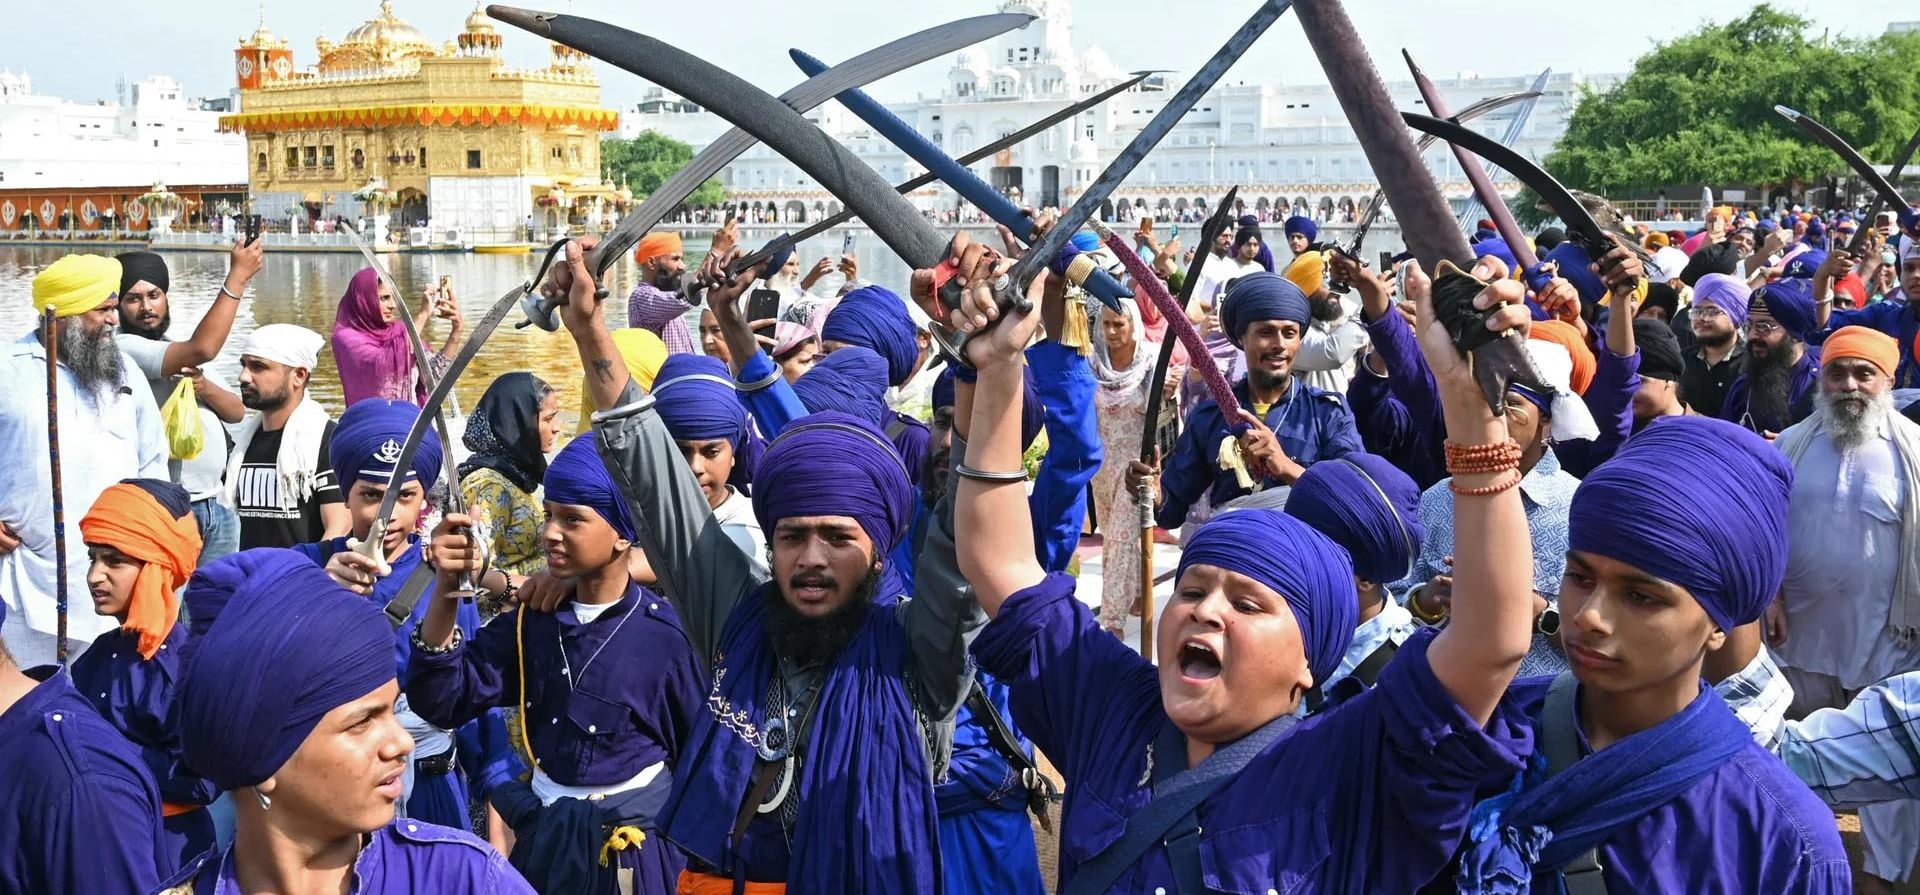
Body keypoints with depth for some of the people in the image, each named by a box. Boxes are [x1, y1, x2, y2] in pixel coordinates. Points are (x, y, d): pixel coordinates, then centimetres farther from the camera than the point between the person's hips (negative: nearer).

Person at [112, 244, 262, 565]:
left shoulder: (175, 351, 19)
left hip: (215, 507, 8)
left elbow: (236, 412, 13)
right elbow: (201, 349, -25)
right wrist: (237, 277, -19)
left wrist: (205, 387, -9)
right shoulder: (123, 348, -10)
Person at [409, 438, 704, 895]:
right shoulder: (534, 618, -1)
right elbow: (442, 701, -8)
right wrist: (447, 589, -19)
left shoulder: (665, 633, -15)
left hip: (637, 843, -4)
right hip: (546, 835, 4)